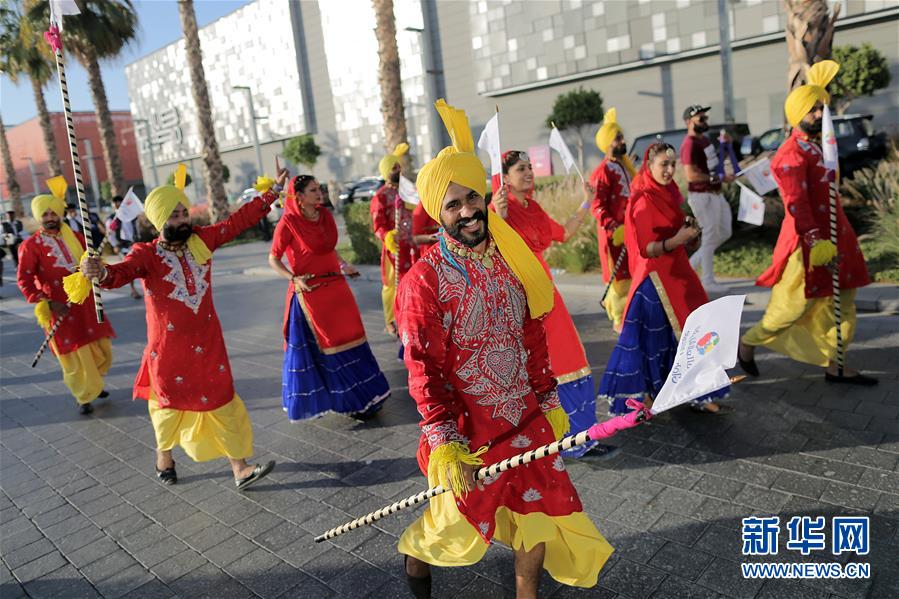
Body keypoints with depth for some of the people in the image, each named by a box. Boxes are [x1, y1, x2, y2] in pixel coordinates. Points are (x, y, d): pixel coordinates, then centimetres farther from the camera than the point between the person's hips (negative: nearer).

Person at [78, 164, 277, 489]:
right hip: (169, 347, -3)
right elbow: (123, 272, -31)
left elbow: (240, 219, 1)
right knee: (171, 404, 16)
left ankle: (240, 469, 13)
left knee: (223, 402, 6)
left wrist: (273, 190, 0)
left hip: (208, 343, 3)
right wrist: (101, 272, -55)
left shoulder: (201, 240, -2)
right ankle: (164, 455, 44)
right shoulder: (146, 254, -13)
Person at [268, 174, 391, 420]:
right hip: (310, 291, -6)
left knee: (349, 338, 13)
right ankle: (349, 401, 19)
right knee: (328, 347, 5)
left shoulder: (325, 215, 6)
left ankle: (363, 396, 28)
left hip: (336, 287, 6)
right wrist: (294, 278, -19)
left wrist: (344, 266, 11)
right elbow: (273, 259, -6)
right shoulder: (288, 223, -12)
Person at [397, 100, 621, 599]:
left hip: (527, 418, 5)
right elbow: (424, 371, -18)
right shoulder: (424, 282, -17)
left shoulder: (511, 260, 0)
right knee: (460, 522, 13)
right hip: (469, 426, -5)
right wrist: (445, 445, -20)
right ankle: (416, 556, 47)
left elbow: (534, 336, 9)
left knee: (541, 510, 13)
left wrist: (549, 399, 11)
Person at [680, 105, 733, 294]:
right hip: (702, 196, -10)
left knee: (724, 233, 15)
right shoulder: (690, 144, -18)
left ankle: (691, 264, 21)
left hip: (715, 193, 10)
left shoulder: (704, 139, 13)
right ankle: (708, 281, 12)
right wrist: (720, 178, -24)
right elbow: (691, 175, -27)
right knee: (710, 237, -1)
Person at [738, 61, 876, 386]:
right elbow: (796, 205, -24)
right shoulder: (791, 154, -19)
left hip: (831, 234, 10)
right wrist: (816, 243, -28)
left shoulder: (815, 144, 9)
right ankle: (748, 342, 20)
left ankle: (833, 365, 18)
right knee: (794, 305, -1)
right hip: (807, 240, -10)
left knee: (839, 303, 10)